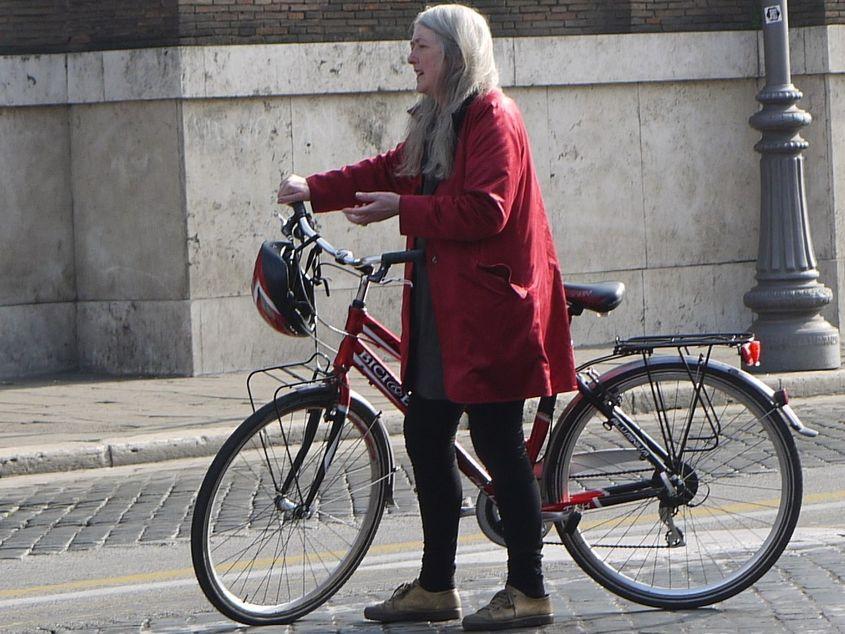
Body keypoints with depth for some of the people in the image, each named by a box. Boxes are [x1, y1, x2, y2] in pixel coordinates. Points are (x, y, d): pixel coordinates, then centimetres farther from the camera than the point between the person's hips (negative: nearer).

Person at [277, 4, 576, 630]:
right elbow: (387, 172, 17)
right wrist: (314, 190, 3)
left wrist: (402, 209, -19)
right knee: (425, 438, 11)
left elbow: (483, 209, -21)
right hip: (440, 308, 10)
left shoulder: (493, 119, -13)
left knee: (499, 445, -6)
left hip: (489, 308, -10)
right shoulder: (436, 122, 18)